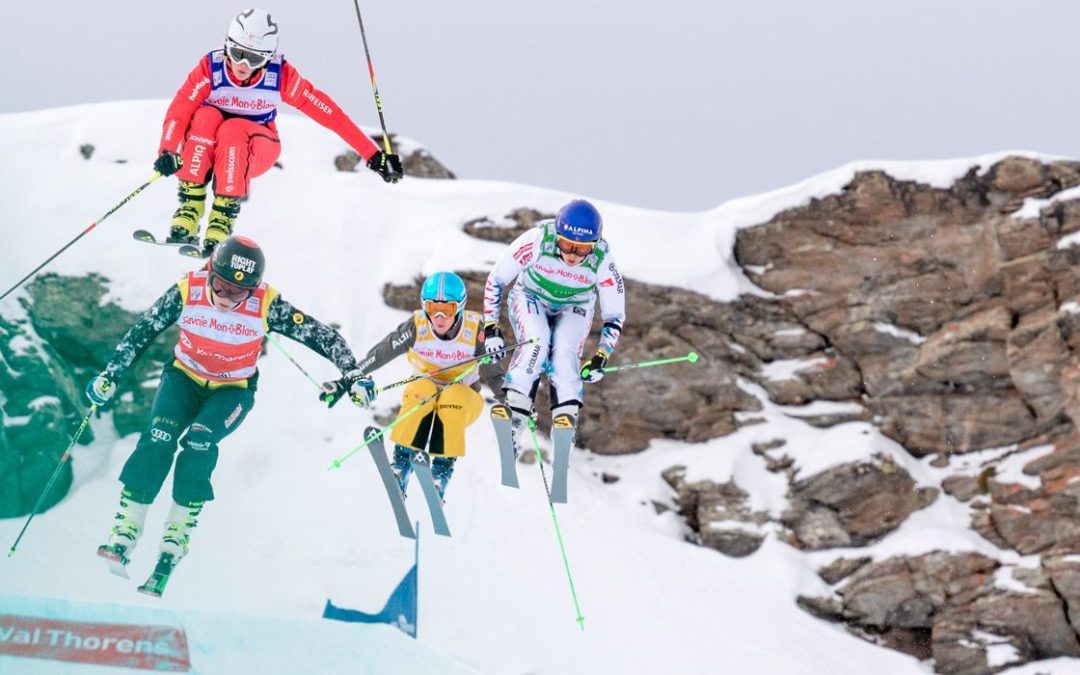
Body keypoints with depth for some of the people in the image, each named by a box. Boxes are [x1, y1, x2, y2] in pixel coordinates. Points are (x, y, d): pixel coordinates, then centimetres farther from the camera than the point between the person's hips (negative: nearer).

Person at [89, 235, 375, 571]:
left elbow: (323, 336, -18)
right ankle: (125, 529, -20)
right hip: (184, 377, 1)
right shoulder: (187, 292, -21)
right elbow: (142, 332, -8)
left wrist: (352, 375, -27)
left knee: (199, 439, -29)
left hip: (233, 390, -1)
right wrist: (110, 375, -8)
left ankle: (179, 530, -17)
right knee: (159, 437, -24)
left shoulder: (266, 306, -24)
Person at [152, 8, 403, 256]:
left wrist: (373, 156, -15)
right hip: (209, 148, 1)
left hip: (257, 150, -1)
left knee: (232, 130, -34)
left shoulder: (280, 75, -18)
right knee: (206, 116, -32)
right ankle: (190, 208, -29)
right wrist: (167, 152, -47)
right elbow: (177, 112, -27)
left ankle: (223, 219, -33)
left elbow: (328, 112, -15)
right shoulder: (210, 68, -20)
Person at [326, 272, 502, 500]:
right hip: (422, 397, 1)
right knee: (422, 390, -34)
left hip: (464, 403, -1)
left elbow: (493, 373, -18)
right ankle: (402, 462, -29)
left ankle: (443, 469, -29)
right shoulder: (417, 326, -18)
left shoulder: (475, 329, -19)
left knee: (453, 396, -36)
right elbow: (380, 353, -17)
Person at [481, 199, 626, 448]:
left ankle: (566, 420, -22)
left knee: (564, 353, -26)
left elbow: (614, 317, -13)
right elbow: (496, 280, -19)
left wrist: (600, 358, -22)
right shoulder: (537, 240, -33)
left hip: (572, 309, 1)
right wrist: (491, 328, -19)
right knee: (536, 343, -29)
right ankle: (514, 416, -29)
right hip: (531, 298, -1)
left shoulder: (602, 262, -28)